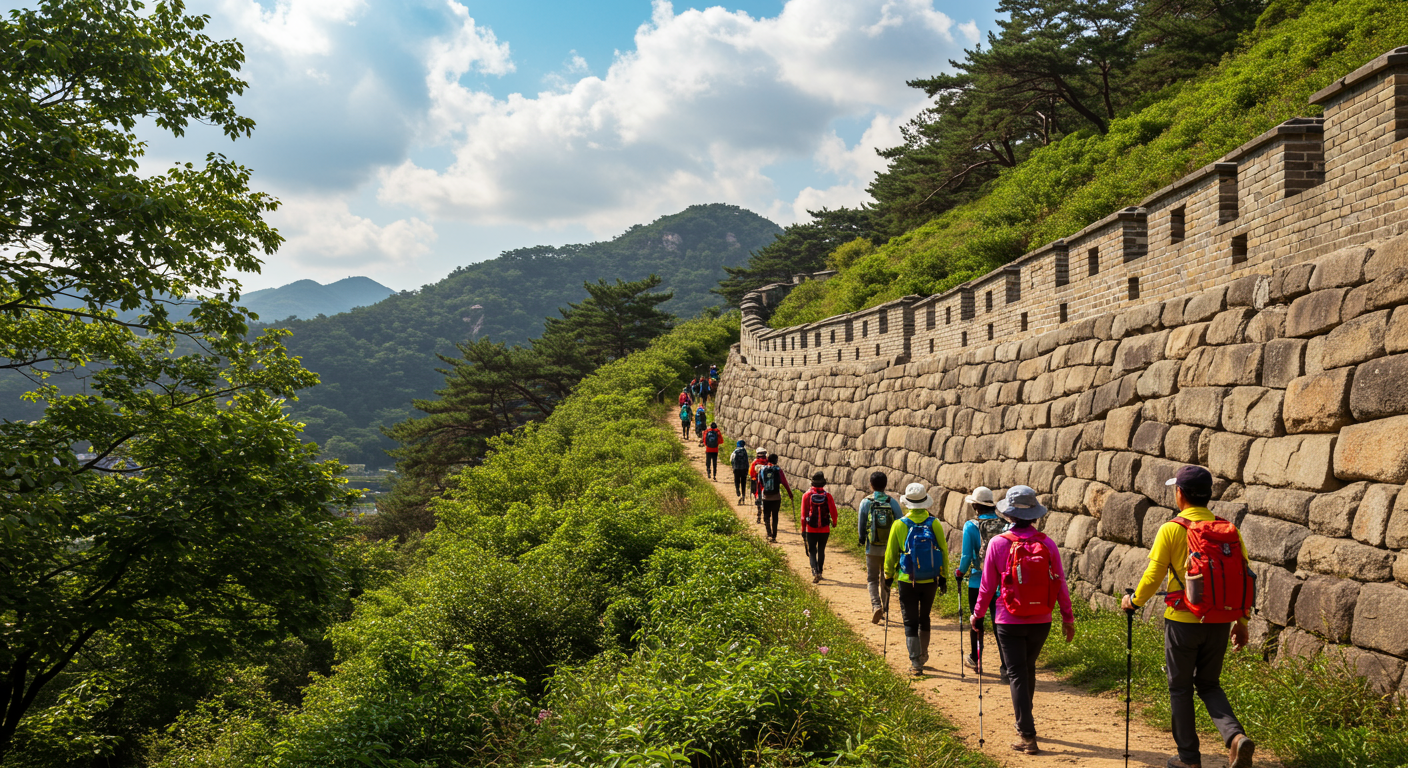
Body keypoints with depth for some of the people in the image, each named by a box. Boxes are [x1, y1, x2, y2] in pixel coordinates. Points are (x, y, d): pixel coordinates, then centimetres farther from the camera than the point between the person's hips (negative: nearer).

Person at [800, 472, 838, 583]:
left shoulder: (806, 495, -6)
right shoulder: (828, 496, -5)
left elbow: (803, 514, -5)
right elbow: (833, 512, -4)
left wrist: (803, 530, 2)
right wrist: (834, 522, 18)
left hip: (811, 530, -1)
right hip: (825, 529, 1)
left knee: (812, 551, 3)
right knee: (821, 551, 18)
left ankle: (815, 572, -16)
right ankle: (820, 572, 27)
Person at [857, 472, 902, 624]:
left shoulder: (866, 502, -7)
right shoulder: (892, 502, -5)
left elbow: (860, 525, 0)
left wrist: (862, 540, 18)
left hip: (872, 548, -1)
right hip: (889, 547, 1)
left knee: (872, 579, 7)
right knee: (886, 578, 17)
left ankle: (876, 605, -15)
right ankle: (885, 609, 22)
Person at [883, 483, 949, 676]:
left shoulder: (899, 525, -9)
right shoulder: (933, 524, -6)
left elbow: (891, 554, -3)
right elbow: (943, 551, 0)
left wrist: (888, 577, 11)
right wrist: (943, 577, 11)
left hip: (907, 581, -2)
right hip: (930, 580, 2)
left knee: (911, 622, 6)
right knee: (924, 618, 21)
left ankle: (916, 664, 1)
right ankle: (922, 656, 33)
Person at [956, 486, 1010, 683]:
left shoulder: (971, 526, -10)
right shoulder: (1005, 524, -1)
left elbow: (966, 557, -10)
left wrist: (960, 573, 8)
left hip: (978, 583, -2)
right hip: (1002, 583, 3)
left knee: (976, 622, 15)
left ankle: (975, 660, 33)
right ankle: (1006, 668, -4)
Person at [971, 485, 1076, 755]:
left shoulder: (999, 544, -10)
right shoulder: (1047, 543, -5)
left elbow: (988, 585, -4)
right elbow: (1060, 583, -1)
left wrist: (977, 614, 10)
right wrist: (1068, 618, 9)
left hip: (1010, 622, -3)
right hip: (1041, 621, 3)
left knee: (1017, 675, 4)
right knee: (1028, 669, 22)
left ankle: (1028, 736, 0)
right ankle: (1023, 723, 37)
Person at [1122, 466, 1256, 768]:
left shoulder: (1171, 530, -10)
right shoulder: (1229, 530, 2)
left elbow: (1153, 576, -9)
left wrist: (1134, 601, 9)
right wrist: (1241, 621, 13)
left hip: (1183, 621, -4)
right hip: (1219, 623, 4)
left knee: (1180, 688, 12)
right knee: (1209, 685, 19)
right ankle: (1236, 736, -4)